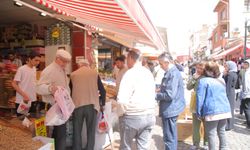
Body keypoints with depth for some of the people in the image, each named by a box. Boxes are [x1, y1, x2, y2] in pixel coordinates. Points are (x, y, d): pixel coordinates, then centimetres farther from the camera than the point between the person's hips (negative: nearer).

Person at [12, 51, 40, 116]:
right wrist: (24, 95, -20)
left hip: (33, 100, 6)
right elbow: (14, 84, -14)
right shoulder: (21, 69, -13)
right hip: (22, 101, -6)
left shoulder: (34, 69, 6)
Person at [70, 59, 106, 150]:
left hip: (77, 105, 1)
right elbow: (102, 91, 6)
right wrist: (102, 104, 19)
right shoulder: (94, 73, 9)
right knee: (91, 131, 11)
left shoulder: (73, 74, 12)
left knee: (77, 131, 15)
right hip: (92, 105, -1)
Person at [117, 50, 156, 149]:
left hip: (133, 117, -6)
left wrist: (123, 111, -4)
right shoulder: (149, 73, 8)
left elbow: (122, 100, -21)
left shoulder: (130, 73, -15)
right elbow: (152, 94, 11)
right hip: (150, 116, 6)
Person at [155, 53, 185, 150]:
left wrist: (155, 95, -14)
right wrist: (159, 90, 6)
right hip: (172, 108, 10)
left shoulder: (173, 73, -22)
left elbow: (169, 95, -27)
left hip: (170, 109, -10)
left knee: (169, 137, 2)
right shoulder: (172, 72, 10)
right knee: (172, 136, 23)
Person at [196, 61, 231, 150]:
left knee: (211, 134, 2)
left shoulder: (203, 81, -8)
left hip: (212, 111, -7)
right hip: (224, 109, 7)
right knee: (221, 131, 18)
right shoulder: (222, 80, 12)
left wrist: (199, 113, -5)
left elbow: (200, 98, -10)